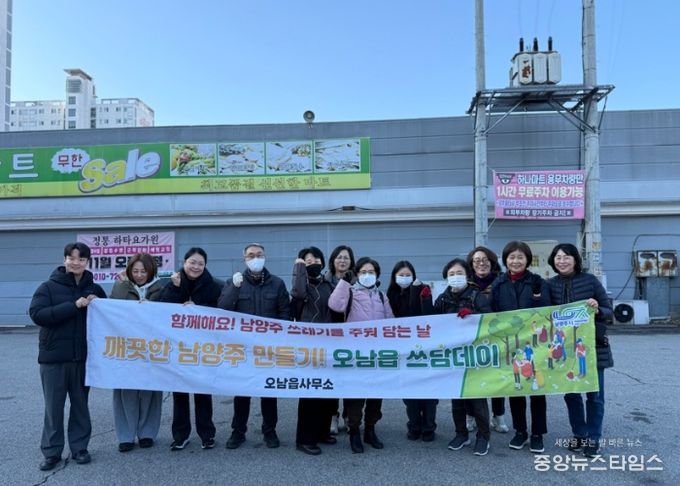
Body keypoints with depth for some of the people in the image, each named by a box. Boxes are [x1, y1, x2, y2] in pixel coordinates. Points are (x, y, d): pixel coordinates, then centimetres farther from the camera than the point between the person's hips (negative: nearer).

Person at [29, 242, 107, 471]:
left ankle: (79, 448, 23)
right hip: (53, 357, -2)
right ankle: (51, 452, 19)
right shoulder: (48, 287, -3)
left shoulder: (94, 289, 6)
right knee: (53, 407, 6)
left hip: (83, 357, 2)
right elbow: (36, 314, -16)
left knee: (80, 405, 11)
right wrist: (73, 306, -22)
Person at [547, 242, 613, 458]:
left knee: (594, 394, 5)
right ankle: (579, 435, 26)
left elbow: (609, 311, -3)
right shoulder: (550, 285, 0)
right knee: (571, 394, 10)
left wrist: (597, 310, -23)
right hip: (564, 347, 3)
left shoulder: (590, 280, -7)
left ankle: (593, 438, 19)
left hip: (593, 345, -2)